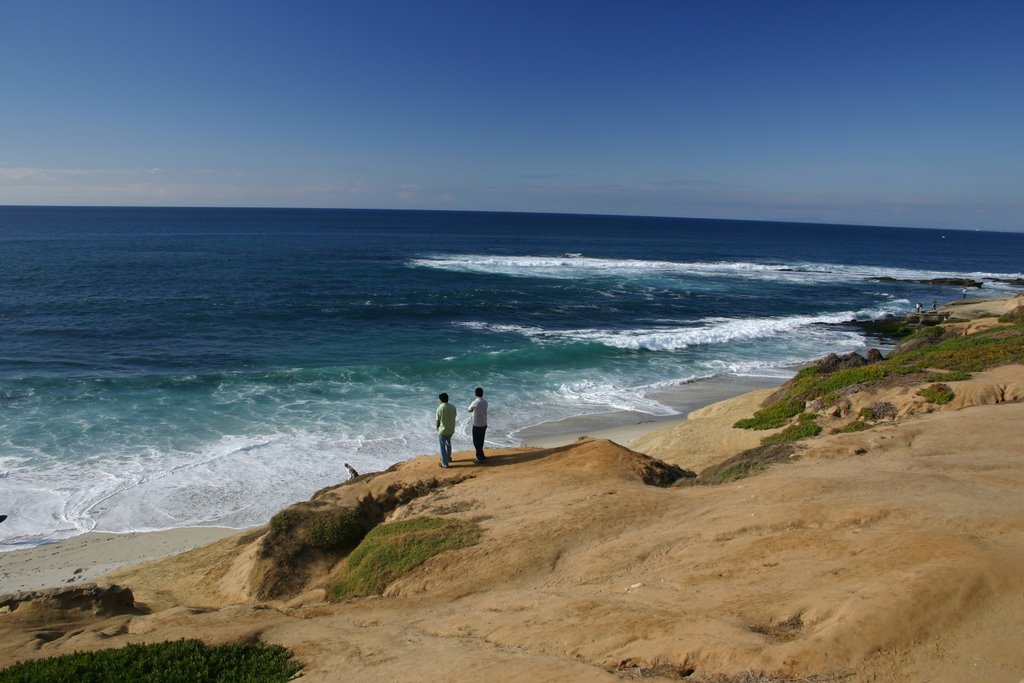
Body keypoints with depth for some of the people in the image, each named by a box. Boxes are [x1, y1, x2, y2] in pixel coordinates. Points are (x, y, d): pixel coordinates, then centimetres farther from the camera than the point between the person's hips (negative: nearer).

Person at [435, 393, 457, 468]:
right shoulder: (453, 407, -2)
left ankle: (445, 463, 11)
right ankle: (448, 458, 43)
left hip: (443, 430, -6)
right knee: (448, 443, 27)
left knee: (443, 447, 6)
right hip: (451, 430, 6)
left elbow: (438, 421, -13)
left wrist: (437, 428, 6)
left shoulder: (440, 408, -19)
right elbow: (454, 418, 5)